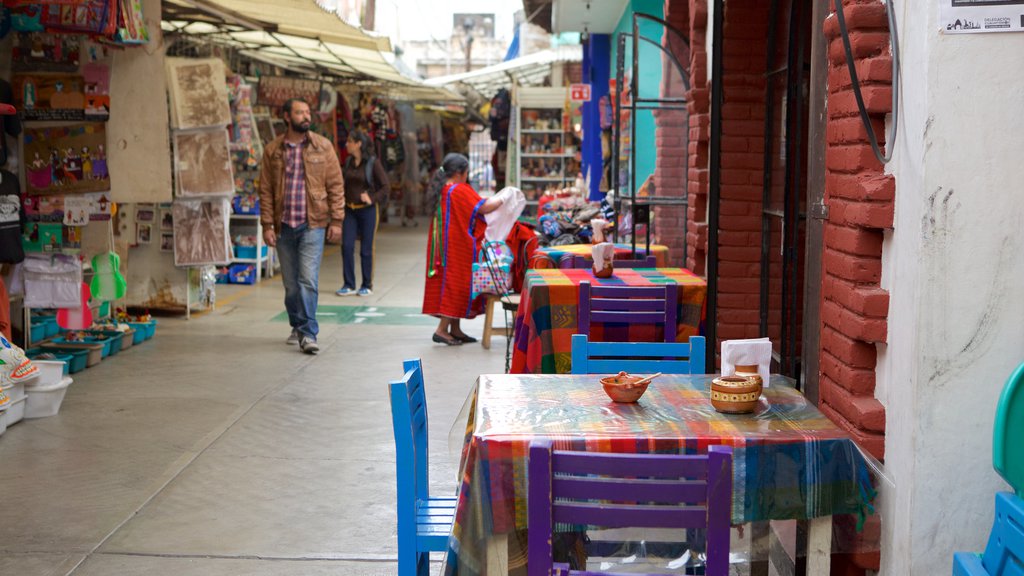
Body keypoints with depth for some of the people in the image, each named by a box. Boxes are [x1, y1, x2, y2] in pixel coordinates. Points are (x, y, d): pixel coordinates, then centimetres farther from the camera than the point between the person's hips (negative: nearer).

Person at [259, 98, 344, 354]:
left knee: (308, 280, -11)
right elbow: (265, 190, 4)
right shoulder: (272, 150, 5)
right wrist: (267, 224, -2)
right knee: (290, 283, 11)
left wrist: (336, 220, -5)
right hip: (283, 226, 2)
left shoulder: (322, 146, 2)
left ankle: (308, 334, -9)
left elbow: (336, 185, 2)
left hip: (312, 224, -2)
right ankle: (297, 327, 27)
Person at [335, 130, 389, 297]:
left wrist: (372, 199, -15)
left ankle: (367, 285, 15)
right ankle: (349, 285, 7)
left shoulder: (373, 162, -8)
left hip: (367, 210, -4)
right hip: (349, 209, 4)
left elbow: (386, 186, -6)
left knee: (366, 249, 3)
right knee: (347, 246, -2)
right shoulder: (348, 161, 7)